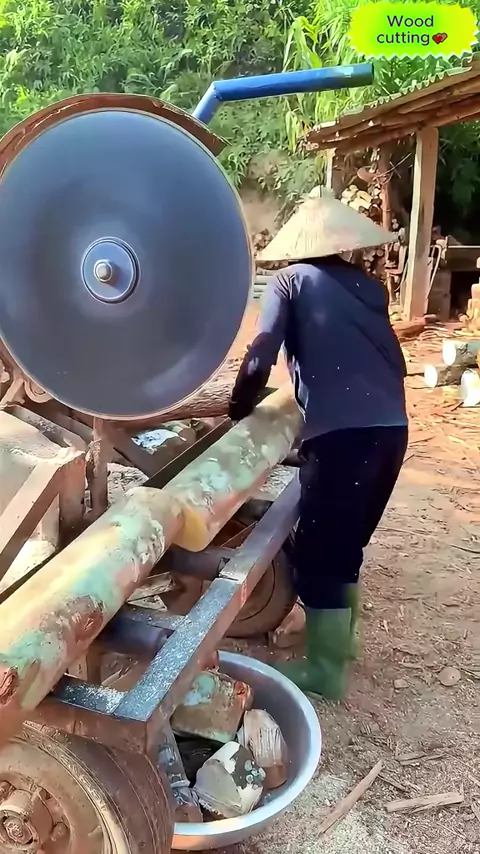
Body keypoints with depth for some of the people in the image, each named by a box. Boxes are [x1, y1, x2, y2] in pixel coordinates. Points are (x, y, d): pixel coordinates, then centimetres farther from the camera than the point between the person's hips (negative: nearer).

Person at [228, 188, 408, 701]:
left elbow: (260, 359, -3)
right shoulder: (368, 285, 20)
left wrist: (238, 411, 12)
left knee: (317, 552, 7)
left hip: (341, 432, -6)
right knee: (346, 543, 22)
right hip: (391, 427, 7)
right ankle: (340, 642, 38)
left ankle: (325, 672, 17)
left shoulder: (291, 279, 5)